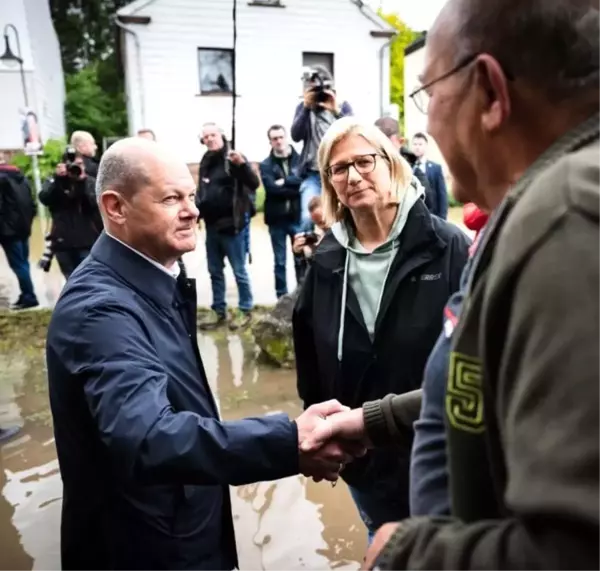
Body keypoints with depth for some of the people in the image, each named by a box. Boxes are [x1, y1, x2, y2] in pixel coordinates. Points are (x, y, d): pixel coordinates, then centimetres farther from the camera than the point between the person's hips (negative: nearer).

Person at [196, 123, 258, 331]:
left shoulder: (233, 158, -7)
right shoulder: (206, 161, 11)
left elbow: (254, 184, -19)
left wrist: (242, 164, -34)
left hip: (233, 225, -7)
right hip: (212, 226, 7)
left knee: (239, 271, 2)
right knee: (215, 271, 13)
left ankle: (245, 311, 14)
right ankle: (219, 311, 24)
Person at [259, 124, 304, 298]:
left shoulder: (300, 159, 4)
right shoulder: (266, 164, 4)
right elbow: (271, 188, -11)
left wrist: (285, 182, -13)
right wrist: (295, 188, -12)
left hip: (298, 217, 0)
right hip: (276, 218, 1)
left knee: (302, 259, 5)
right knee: (280, 262, 8)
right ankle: (282, 299, 17)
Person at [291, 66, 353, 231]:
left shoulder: (343, 106, 8)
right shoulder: (303, 108, 9)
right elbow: (296, 136, -7)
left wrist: (337, 111, -20)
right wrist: (306, 107, -15)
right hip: (313, 175, 0)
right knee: (308, 218, -16)